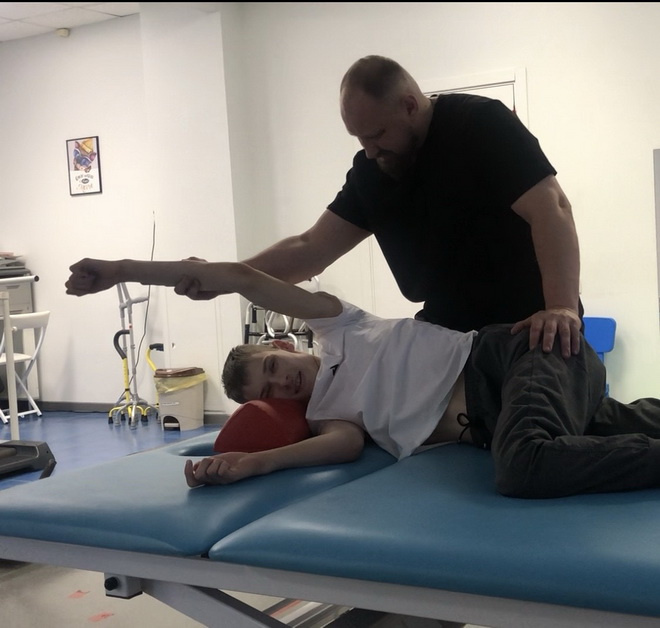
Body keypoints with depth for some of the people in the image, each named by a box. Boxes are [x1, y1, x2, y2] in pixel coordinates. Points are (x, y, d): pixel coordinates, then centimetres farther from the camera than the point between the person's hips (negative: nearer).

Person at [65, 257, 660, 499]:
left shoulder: (338, 329, 9)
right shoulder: (321, 416, 19)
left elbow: (241, 277, 3)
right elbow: (349, 444, -7)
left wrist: (124, 267, 8)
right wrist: (253, 463, -19)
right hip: (489, 423, 6)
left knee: (527, 466, -35)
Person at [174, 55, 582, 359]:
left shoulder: (481, 125, -14)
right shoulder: (370, 172, 2)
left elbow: (551, 209, -22)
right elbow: (311, 249, 1)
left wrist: (562, 307, -36)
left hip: (530, 332, -5)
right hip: (447, 336, 5)